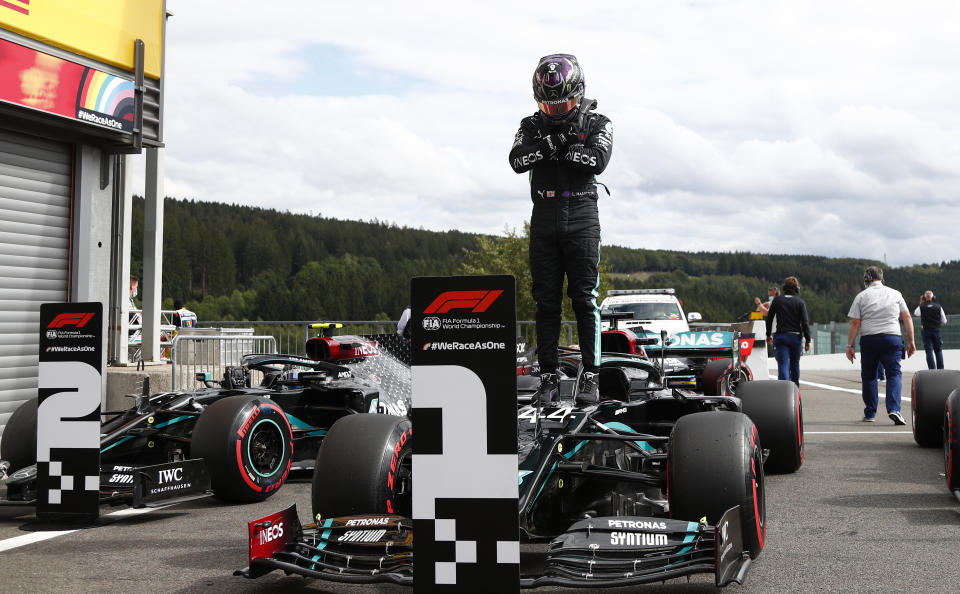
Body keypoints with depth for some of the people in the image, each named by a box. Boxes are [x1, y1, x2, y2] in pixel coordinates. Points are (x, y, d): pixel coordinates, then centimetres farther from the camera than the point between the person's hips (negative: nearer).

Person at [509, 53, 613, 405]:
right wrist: (553, 142, -17)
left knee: (585, 298, -6)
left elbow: (598, 161, -13)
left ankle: (590, 375, -4)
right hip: (545, 218, 2)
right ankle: (548, 376, 5)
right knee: (546, 301, 2)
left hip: (582, 218, -2)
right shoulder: (532, 126, 12)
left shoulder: (597, 125, 6)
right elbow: (517, 161, -7)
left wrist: (554, 148, -10)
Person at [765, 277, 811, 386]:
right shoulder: (800, 302, -1)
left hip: (780, 336, -1)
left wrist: (768, 335, 19)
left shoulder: (777, 300, 3)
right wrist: (807, 340, -4)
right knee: (795, 364, 17)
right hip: (795, 336, 1)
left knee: (783, 364, -8)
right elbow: (805, 322, -7)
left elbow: (769, 319, 8)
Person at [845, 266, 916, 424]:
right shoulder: (895, 294, 10)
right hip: (892, 338, 0)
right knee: (894, 374, -1)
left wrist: (849, 345, 2)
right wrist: (911, 341, 10)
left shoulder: (861, 296, 5)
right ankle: (893, 409, -20)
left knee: (868, 376, 11)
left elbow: (855, 323, -1)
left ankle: (870, 413, 15)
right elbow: (907, 318, 6)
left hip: (868, 339, 0)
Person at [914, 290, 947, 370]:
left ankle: (932, 370, -6)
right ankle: (940, 370, 10)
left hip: (926, 331, -1)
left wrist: (921, 303, 19)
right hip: (936, 330, 1)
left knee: (929, 352, 0)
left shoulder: (922, 307, -5)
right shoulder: (938, 307, -2)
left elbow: (916, 313, 19)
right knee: (938, 351, 10)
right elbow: (944, 321, 1)